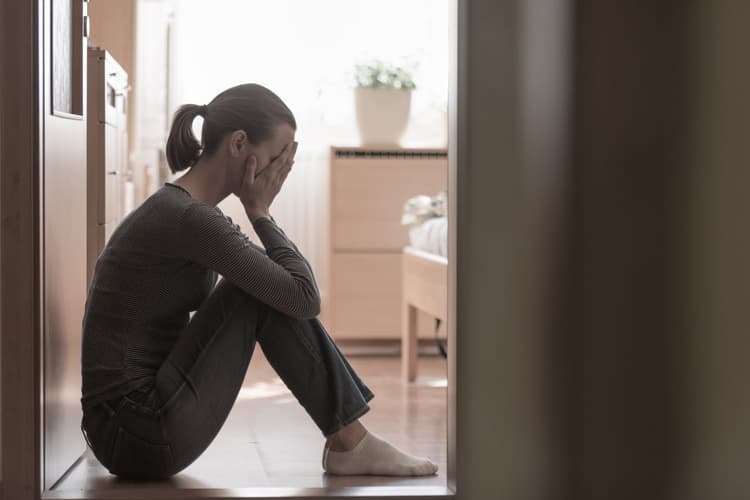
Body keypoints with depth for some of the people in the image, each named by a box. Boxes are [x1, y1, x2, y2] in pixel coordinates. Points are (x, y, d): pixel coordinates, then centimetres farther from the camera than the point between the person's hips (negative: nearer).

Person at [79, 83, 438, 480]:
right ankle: (350, 443, 0)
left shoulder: (176, 210, 12)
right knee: (283, 295, -10)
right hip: (145, 435, -9)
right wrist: (260, 213, -5)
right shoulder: (190, 218, -18)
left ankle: (348, 436, 11)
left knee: (275, 291, 11)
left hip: (137, 427, 9)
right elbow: (304, 297, -16)